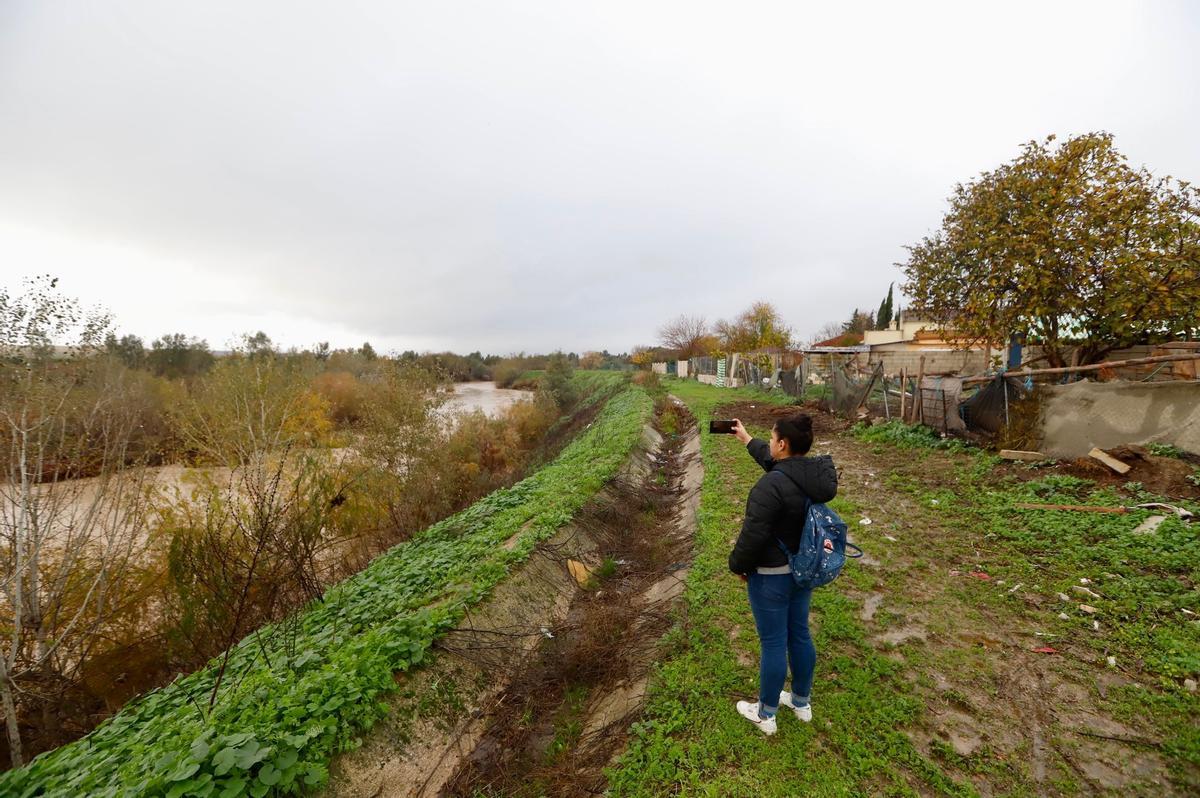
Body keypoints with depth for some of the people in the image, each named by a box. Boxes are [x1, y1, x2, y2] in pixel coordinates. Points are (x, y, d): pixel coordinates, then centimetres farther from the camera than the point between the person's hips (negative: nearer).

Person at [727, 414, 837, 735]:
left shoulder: (771, 485, -30)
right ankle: (802, 702, 42)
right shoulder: (816, 474, -4)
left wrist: (738, 565, -7)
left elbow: (753, 535, -25)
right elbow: (776, 462, 15)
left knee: (773, 643, 8)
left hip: (771, 576, -8)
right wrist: (747, 439, 25)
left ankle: (765, 715, 29)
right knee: (799, 634, 22)